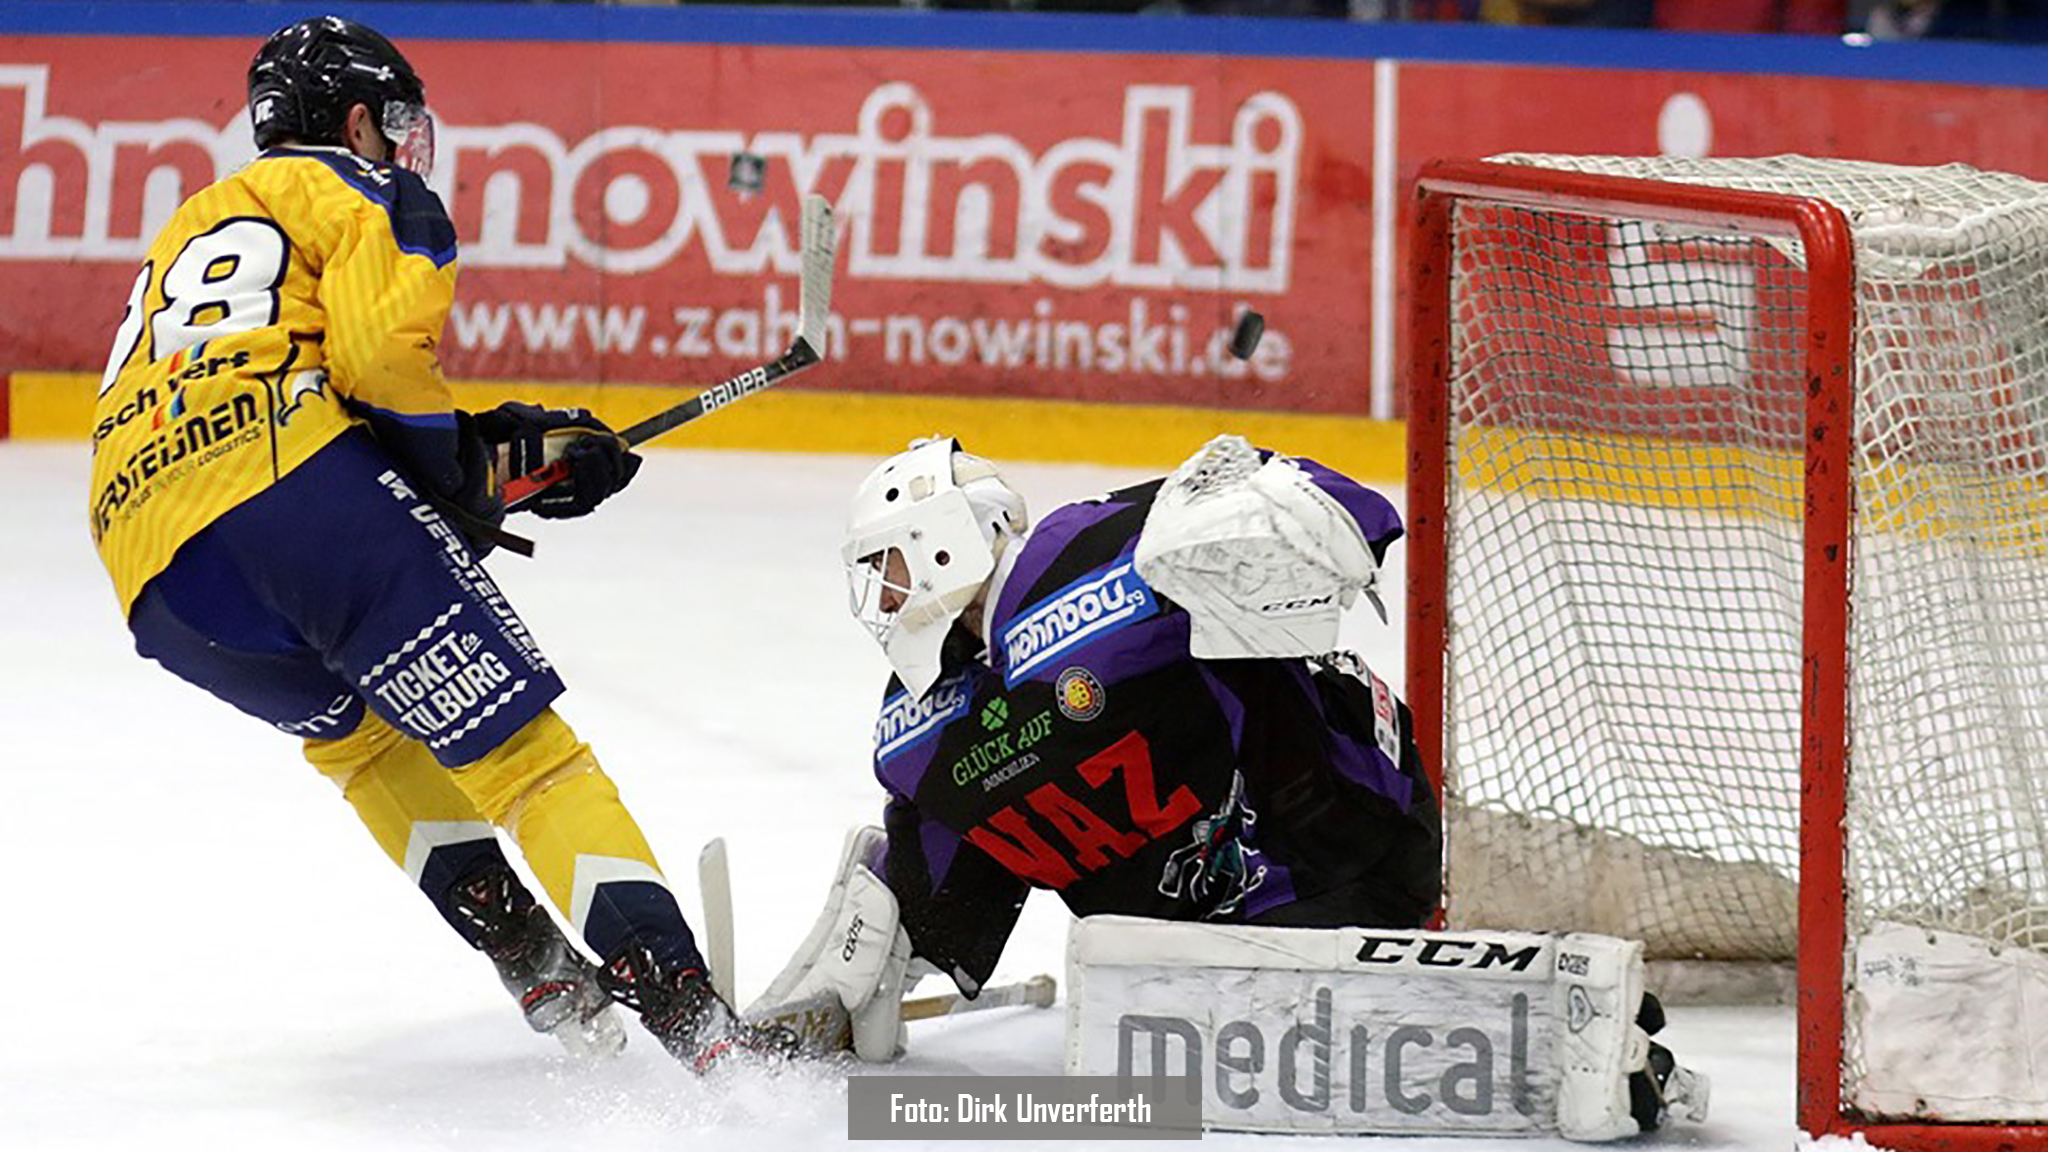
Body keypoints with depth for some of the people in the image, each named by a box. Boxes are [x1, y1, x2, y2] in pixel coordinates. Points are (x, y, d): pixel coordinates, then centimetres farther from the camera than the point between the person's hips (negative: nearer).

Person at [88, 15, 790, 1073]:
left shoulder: (189, 231, 38)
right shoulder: (361, 190, 15)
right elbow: (381, 353, -6)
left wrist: (502, 452, 25)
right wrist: (458, 466, 11)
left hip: (157, 591, 7)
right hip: (293, 486, -7)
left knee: (347, 719, 33)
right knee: (519, 742, -5)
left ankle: (531, 960, 21)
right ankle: (691, 1017, -17)